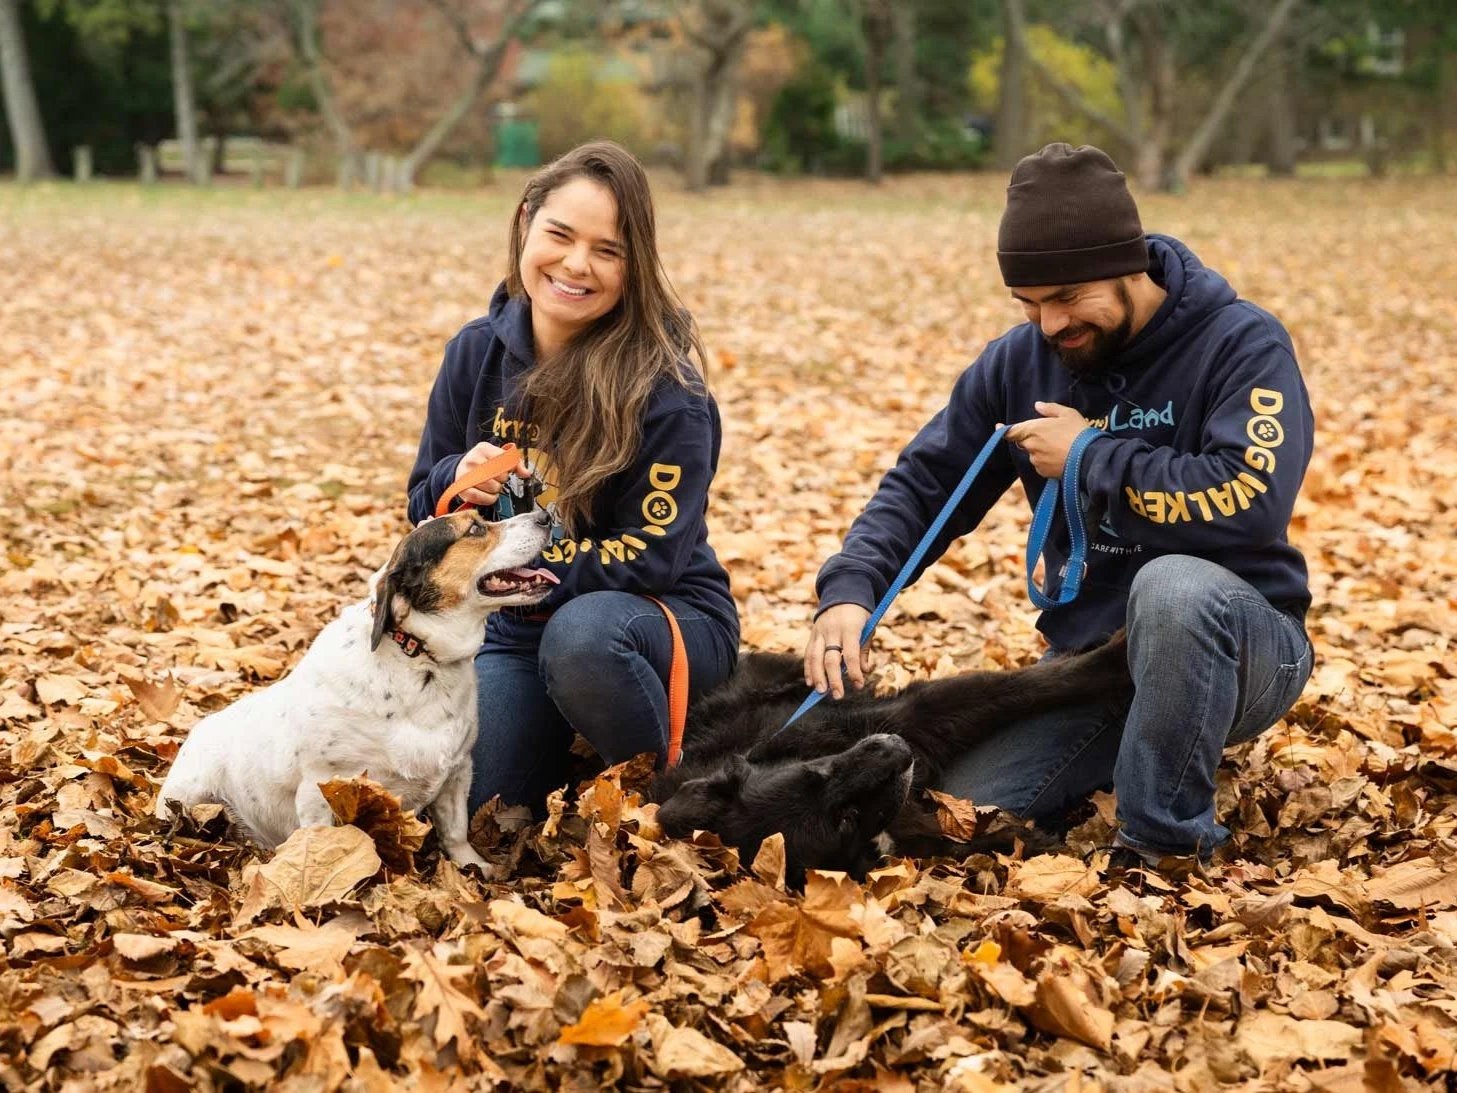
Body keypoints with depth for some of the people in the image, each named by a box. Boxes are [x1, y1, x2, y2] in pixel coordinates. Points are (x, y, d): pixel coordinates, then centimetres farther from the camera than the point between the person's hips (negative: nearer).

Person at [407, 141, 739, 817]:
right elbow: (425, 510, 7)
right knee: (466, 805, -16)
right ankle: (564, 744, 17)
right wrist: (457, 482, -18)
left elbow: (650, 555, -19)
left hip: (664, 618, -4)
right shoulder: (476, 353, -2)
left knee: (582, 634, -38)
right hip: (517, 630, 4)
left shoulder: (665, 384, -17)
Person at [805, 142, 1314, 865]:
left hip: (1236, 646, -5)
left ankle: (1165, 846, -21)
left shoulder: (1242, 343, -14)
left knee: (1173, 587, -38)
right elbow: (922, 485, 5)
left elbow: (1250, 500, -30)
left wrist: (1090, 457, -19)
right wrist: (849, 589, -14)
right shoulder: (1020, 361, 2)